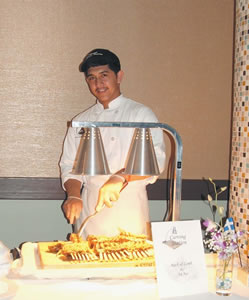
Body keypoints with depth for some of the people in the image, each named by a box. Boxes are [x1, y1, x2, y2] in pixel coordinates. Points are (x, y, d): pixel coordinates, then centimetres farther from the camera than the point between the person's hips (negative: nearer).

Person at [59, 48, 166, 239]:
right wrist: (74, 196, -8)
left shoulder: (140, 114, -1)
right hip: (89, 213, 3)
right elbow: (70, 166, 12)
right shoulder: (81, 122, 13)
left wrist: (120, 178, -29)